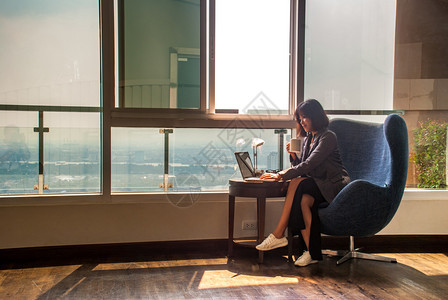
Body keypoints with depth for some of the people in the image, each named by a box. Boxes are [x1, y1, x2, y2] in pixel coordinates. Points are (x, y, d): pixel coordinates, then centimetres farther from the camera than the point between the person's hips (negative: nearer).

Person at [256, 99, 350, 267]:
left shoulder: (328, 137, -9)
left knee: (297, 183, -30)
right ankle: (313, 252, -29)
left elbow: (309, 165, -22)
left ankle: (278, 234, -27)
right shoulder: (308, 139, 16)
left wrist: (282, 176, -25)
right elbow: (301, 167, 14)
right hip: (317, 187, 6)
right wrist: (293, 155, -5)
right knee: (303, 200, -29)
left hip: (335, 187, -6)